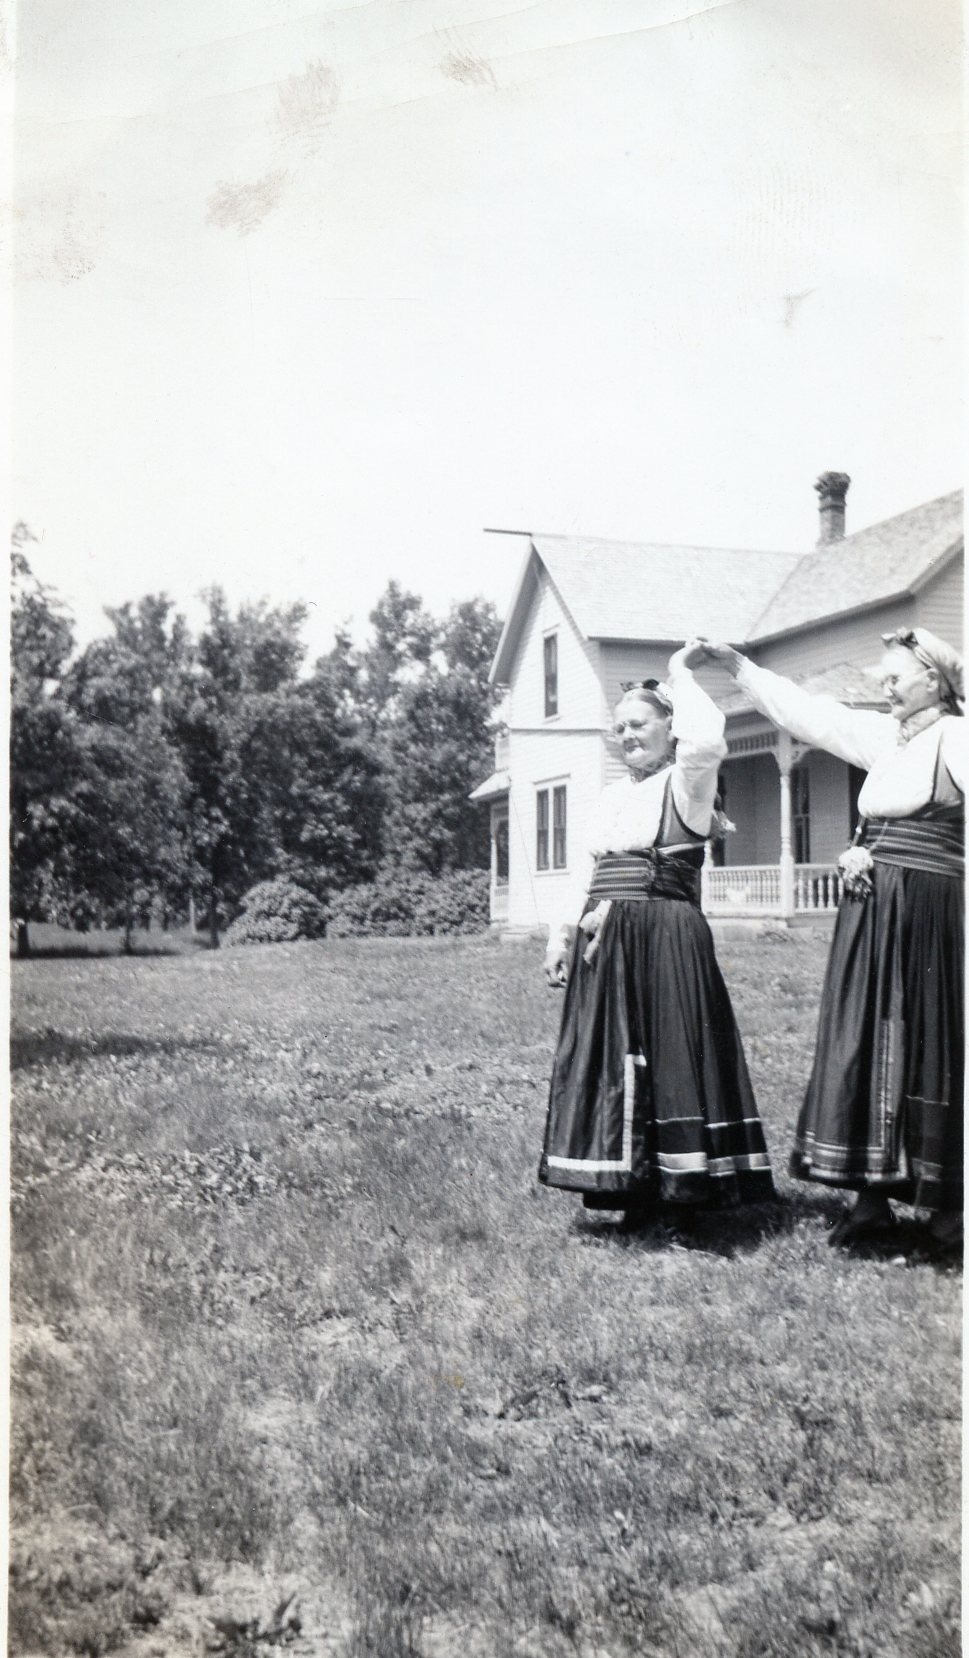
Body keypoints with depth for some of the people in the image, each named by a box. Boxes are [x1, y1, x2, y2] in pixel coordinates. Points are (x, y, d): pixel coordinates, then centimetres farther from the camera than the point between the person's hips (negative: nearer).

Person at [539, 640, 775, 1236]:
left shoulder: (686, 782, -2)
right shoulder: (613, 794, 19)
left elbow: (706, 740, -25)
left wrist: (680, 675, -11)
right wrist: (565, 930, 11)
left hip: (665, 938, -7)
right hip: (606, 944, 7)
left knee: (669, 1056, -5)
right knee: (612, 1061, 8)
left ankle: (682, 1201, 5)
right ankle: (637, 1192, 19)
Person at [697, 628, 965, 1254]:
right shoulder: (884, 736, 16)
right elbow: (806, 711, 21)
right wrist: (736, 663, 22)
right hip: (870, 913, 7)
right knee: (862, 1042, 5)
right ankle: (872, 1195, 12)